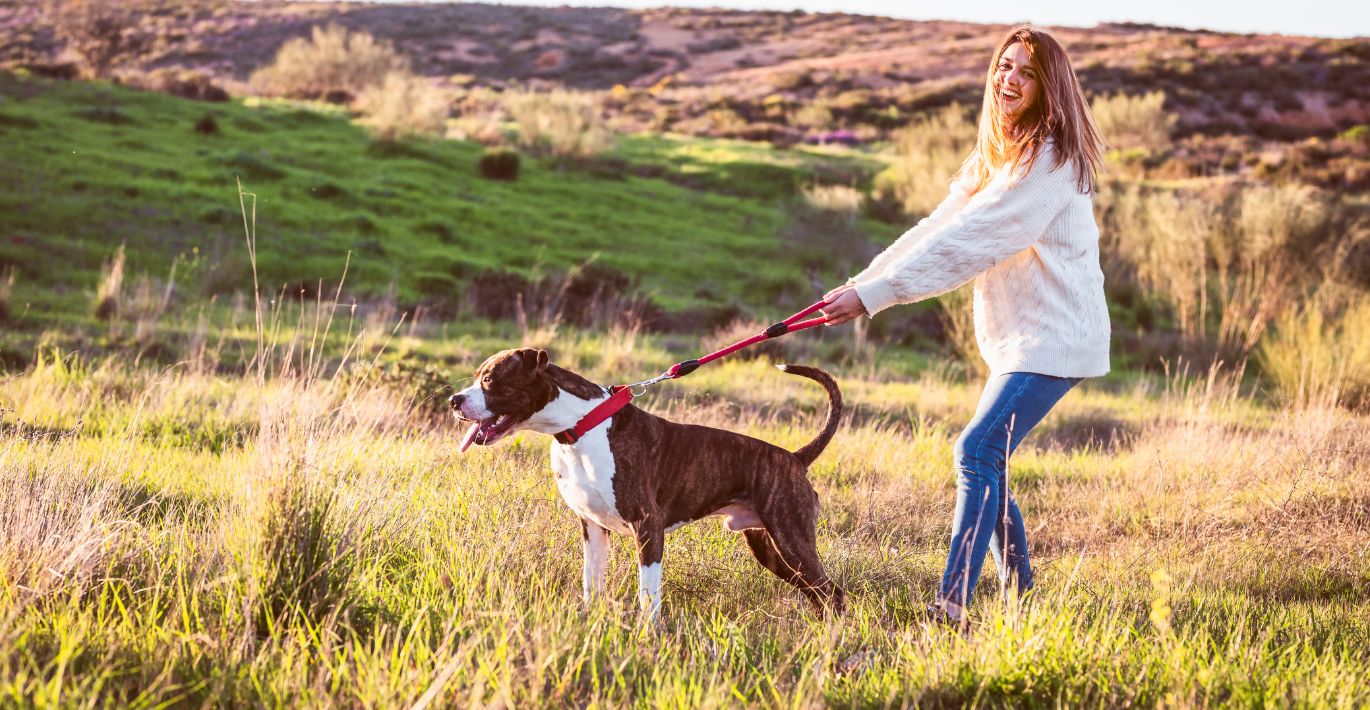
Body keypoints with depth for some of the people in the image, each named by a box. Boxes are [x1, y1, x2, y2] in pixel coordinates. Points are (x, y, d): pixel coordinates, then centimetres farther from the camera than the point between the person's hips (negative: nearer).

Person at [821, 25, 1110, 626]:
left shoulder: (1050, 164, -18)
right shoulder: (992, 158, 13)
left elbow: (965, 244, -23)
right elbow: (938, 228, 8)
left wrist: (873, 295, -24)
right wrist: (860, 282, -4)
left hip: (1054, 337, -9)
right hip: (1014, 338, 9)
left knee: (978, 450, -17)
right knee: (987, 461, 9)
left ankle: (952, 602, -19)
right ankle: (1018, 592, 21)